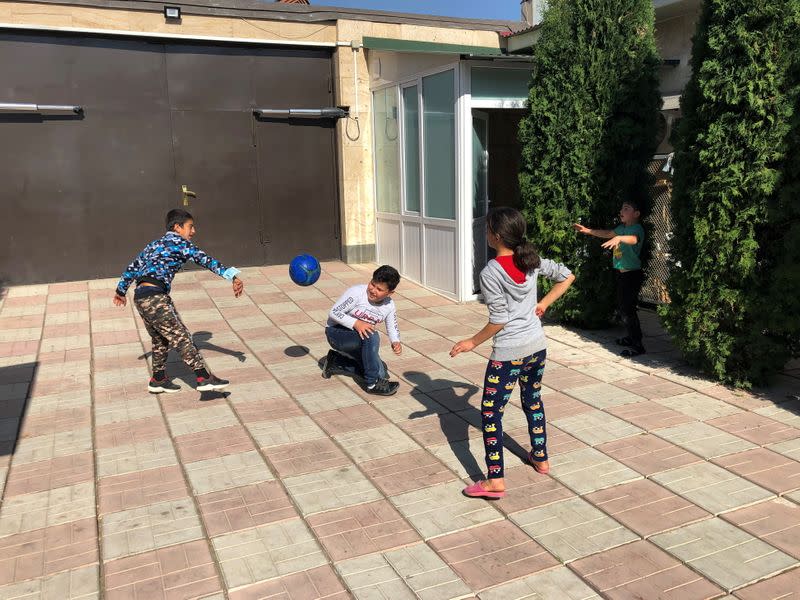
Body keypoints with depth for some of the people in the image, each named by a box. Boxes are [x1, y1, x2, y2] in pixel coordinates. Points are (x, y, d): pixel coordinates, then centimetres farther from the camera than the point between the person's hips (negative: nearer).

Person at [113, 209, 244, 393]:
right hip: (155, 296, -9)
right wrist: (232, 276, -18)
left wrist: (121, 290, 43)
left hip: (140, 297, 9)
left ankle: (158, 380, 29)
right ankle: (204, 378, -14)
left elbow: (133, 267, 31)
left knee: (160, 339, 20)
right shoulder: (178, 242, -1)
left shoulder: (154, 244, 25)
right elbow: (205, 260, -12)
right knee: (181, 337, -11)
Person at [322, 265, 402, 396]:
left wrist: (396, 342, -17)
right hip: (336, 332, -7)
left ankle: (336, 362, 15)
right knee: (371, 336, -35)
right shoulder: (357, 293, -24)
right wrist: (356, 323, -36)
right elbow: (333, 312, -23)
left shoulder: (389, 306, -6)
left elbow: (392, 328, 5)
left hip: (359, 340, 7)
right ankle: (373, 384, -22)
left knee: (381, 372, -3)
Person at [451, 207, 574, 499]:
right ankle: (540, 458, 40)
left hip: (508, 354, -7)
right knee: (533, 401, 25)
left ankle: (495, 481, 1)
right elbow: (567, 276, 13)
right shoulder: (532, 261, 1)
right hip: (537, 347, 7)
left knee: (490, 413, 2)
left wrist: (472, 342, -6)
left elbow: (499, 320, -17)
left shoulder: (490, 273, -18)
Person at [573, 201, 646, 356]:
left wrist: (618, 238, -58)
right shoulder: (621, 227, 9)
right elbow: (607, 233, 26)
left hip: (632, 274, -9)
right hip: (621, 273, 9)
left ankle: (637, 345, -5)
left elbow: (633, 239, -38)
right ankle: (631, 337, 33)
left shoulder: (637, 228, -16)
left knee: (628, 309, -11)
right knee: (622, 306, 18)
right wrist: (587, 230, 22)